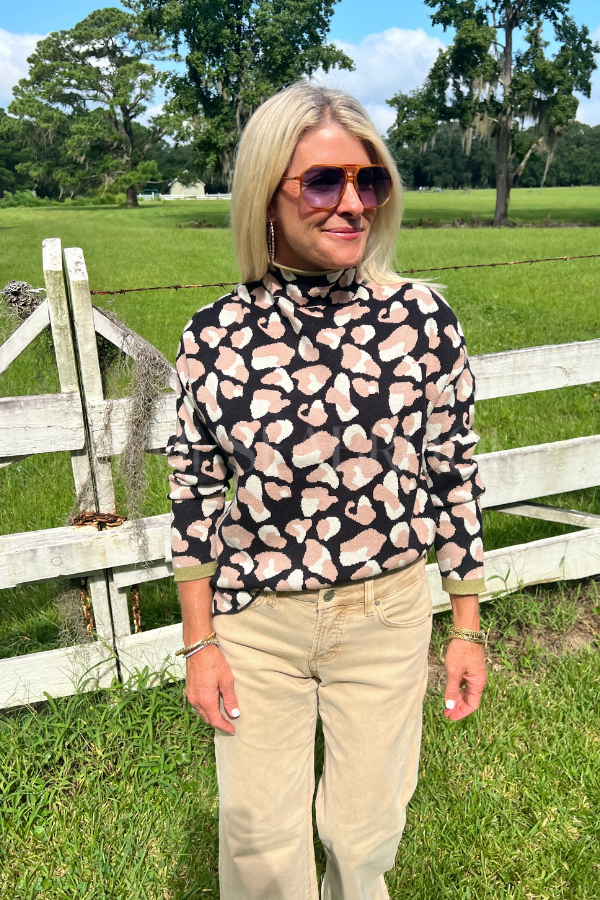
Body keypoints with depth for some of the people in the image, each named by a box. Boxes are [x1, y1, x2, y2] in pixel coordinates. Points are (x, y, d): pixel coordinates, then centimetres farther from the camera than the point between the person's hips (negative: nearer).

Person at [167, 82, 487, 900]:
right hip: (253, 616, 1)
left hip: (386, 614, 0)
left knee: (365, 827, 21)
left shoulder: (423, 319, -10)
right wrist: (198, 641, 0)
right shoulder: (217, 333, -10)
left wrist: (468, 627, 2)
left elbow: (453, 474, -2)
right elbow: (194, 486, -1)